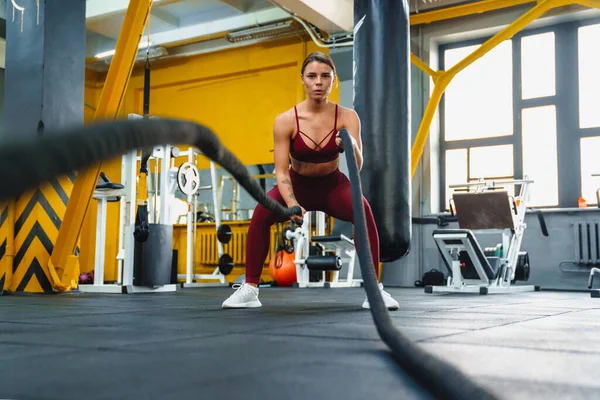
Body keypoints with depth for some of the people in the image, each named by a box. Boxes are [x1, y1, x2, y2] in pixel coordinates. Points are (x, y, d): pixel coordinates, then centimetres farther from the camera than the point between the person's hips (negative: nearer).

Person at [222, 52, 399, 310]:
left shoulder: (347, 117, -19)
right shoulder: (286, 120, -20)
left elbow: (357, 167, -26)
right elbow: (281, 170, -21)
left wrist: (351, 145, -48)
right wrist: (292, 204, -39)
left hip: (333, 186, 0)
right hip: (299, 186, 0)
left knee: (364, 212, -31)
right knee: (261, 214, -28)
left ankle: (375, 288, -20)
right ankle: (250, 288, -15)